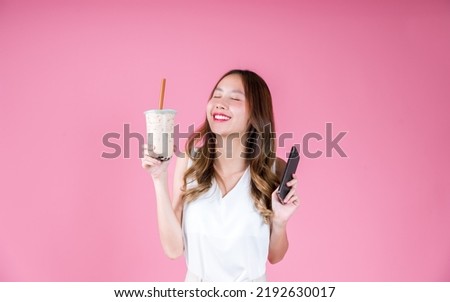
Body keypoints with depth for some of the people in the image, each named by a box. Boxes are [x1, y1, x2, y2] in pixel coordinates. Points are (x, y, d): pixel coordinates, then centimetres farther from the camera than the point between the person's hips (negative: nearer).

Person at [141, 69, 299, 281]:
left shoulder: (274, 169, -14)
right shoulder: (190, 160, -14)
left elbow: (274, 256, -3)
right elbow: (173, 249, -16)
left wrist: (280, 222, -21)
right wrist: (159, 179, -22)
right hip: (197, 288, 0)